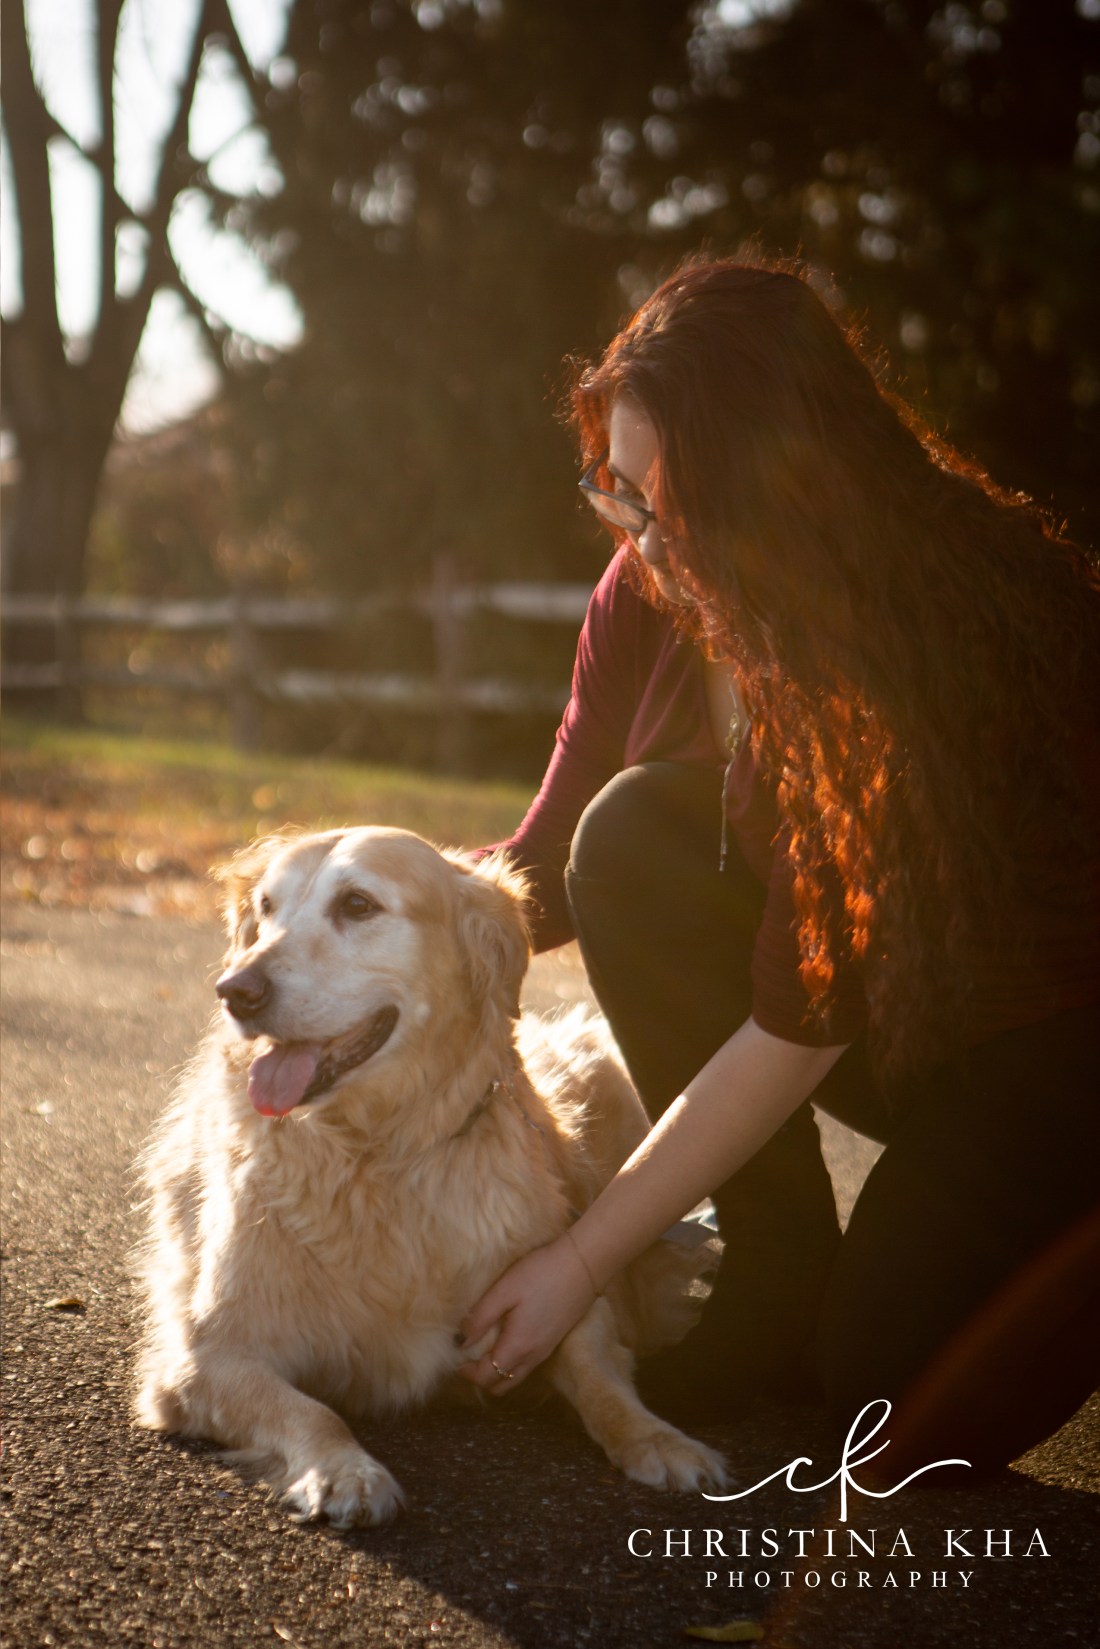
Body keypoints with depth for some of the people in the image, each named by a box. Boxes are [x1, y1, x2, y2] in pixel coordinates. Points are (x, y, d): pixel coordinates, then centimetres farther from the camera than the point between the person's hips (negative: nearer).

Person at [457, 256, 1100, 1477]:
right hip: (880, 1020, 7)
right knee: (638, 835, -21)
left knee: (903, 1404, -23)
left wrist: (579, 1262, -25)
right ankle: (779, 1278, -8)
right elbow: (553, 865, -1)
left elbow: (804, 1020, -29)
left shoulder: (949, 625, -31)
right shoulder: (654, 589, -11)